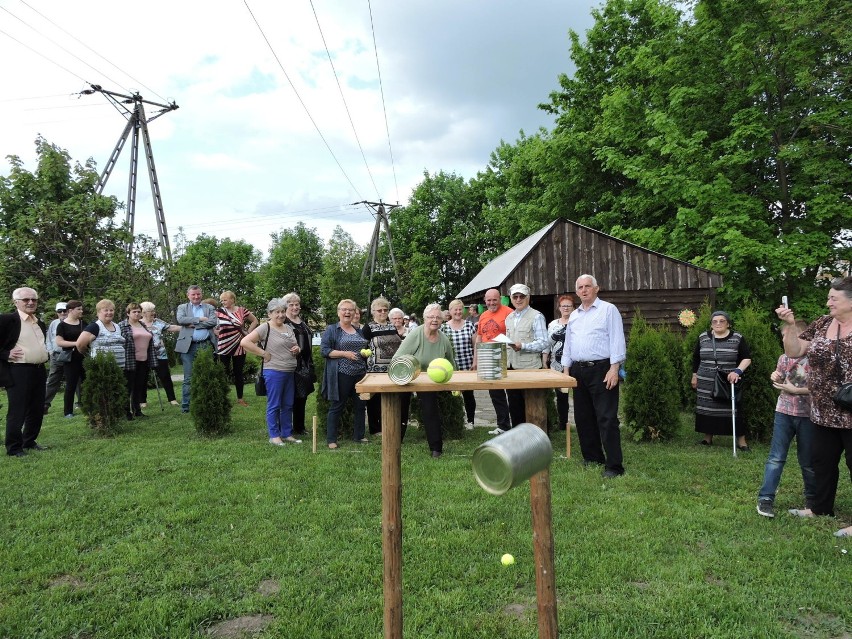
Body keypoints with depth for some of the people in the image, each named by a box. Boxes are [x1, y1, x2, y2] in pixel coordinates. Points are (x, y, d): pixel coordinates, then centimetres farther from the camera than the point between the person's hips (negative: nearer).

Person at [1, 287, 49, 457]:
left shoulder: (40, 323, 15)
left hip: (38, 371, 7)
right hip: (17, 372, -7)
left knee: (37, 410, 13)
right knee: (17, 412, -2)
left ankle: (29, 441, 27)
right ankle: (14, 448, 8)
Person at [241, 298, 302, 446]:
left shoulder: (289, 328, 13)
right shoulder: (265, 328, -10)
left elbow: (295, 346, 26)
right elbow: (244, 342, -19)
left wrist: (297, 349, 2)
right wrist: (264, 353, -16)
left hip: (290, 372, 7)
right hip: (274, 372, -7)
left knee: (288, 405, 13)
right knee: (274, 405, 3)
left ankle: (287, 434, 24)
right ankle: (274, 436, 14)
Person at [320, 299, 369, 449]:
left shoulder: (358, 331, 16)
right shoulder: (331, 330, -2)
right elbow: (324, 350, -11)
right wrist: (345, 354, -20)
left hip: (360, 374, 6)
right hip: (341, 375, -6)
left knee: (360, 405, 11)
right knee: (337, 406, 1)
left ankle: (359, 435, 24)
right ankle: (331, 439, 10)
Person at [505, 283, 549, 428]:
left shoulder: (536, 316, -7)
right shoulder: (509, 318, 15)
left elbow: (544, 342, -14)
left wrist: (522, 346, -23)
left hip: (529, 368, -7)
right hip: (511, 368, 7)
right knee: (514, 406, 14)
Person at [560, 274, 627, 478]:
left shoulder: (608, 310, -3)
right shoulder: (574, 315, 17)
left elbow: (617, 340, -9)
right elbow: (567, 345, 20)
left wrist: (614, 369, -17)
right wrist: (566, 370, 13)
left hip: (601, 369, -7)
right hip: (578, 371, 7)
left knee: (606, 418, -7)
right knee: (583, 417, 12)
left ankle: (614, 465, -2)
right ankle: (592, 457, 25)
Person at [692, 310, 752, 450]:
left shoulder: (737, 338, -2)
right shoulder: (703, 338, 5)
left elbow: (747, 358, -1)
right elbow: (696, 358, 15)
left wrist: (738, 371, -17)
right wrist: (694, 375, 14)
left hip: (729, 383, -2)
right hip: (706, 383, 2)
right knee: (707, 410, 7)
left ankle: (741, 442, 8)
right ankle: (707, 439, 20)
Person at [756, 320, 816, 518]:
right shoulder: (784, 358, 5)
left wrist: (795, 390, -18)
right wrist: (776, 378, -3)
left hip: (807, 415, -2)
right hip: (783, 412, 3)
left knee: (807, 461, 11)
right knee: (776, 458, -1)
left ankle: (812, 499, 31)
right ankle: (766, 499, 1)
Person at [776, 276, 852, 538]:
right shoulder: (822, 324, 5)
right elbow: (793, 351, 6)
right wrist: (790, 325, -7)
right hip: (824, 411, 6)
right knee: (821, 460, 18)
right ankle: (821, 507, 35)